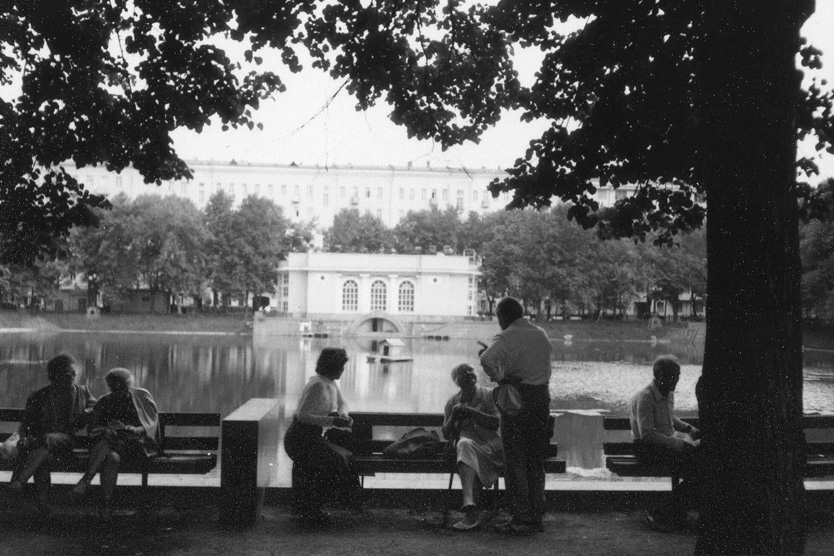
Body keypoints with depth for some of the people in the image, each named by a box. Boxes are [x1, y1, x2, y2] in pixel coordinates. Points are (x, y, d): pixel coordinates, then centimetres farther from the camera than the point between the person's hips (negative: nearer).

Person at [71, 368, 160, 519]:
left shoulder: (142, 396, 8)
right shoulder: (104, 402, 15)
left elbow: (151, 424, -1)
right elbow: (92, 428, 7)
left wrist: (134, 430, -21)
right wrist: (103, 431, -17)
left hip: (136, 444, -2)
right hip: (110, 444, 2)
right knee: (113, 458, -35)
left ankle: (86, 480, -36)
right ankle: (106, 504, -39)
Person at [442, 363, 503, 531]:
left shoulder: (487, 395, 10)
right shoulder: (453, 402, 19)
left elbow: (495, 424, -3)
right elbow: (446, 435, 16)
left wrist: (471, 411, -10)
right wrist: (453, 417, -2)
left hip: (488, 445, -2)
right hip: (465, 441, 2)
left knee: (465, 445, -34)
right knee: (463, 444, -35)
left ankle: (469, 503, -46)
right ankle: (472, 511, -44)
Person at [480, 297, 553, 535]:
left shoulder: (506, 338, -12)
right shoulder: (542, 335, 11)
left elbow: (487, 359, -30)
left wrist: (499, 377, -13)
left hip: (516, 398, -6)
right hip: (542, 397, 6)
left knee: (515, 461, 1)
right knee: (536, 461, 13)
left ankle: (521, 520, 1)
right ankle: (537, 517, 17)